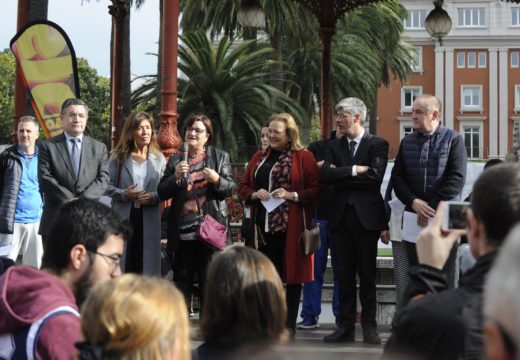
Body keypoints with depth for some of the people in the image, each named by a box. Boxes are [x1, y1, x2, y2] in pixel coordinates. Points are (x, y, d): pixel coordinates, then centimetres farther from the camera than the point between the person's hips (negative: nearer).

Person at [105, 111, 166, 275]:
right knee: (121, 262, 1)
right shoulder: (118, 157, 6)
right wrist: (124, 194, -14)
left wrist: (153, 197, -13)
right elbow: (108, 186, 2)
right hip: (123, 217, -1)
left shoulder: (158, 159, 9)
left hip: (149, 220, 1)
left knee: (147, 264, 2)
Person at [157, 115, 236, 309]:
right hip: (182, 228, 2)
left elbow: (231, 188, 3)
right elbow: (162, 192, 7)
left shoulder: (221, 157, 8)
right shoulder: (175, 160, 11)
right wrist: (175, 177, -11)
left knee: (208, 278, 1)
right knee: (182, 277, 6)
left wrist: (217, 179, -17)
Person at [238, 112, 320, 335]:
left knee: (292, 274, 0)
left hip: (291, 227, -4)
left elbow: (316, 190, -5)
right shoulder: (259, 158, 17)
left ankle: (289, 325, 8)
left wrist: (291, 195, -16)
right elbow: (243, 187, 19)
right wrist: (255, 194, -2)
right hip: (263, 226, 4)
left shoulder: (304, 158, 1)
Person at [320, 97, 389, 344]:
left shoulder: (378, 145, 0)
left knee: (367, 275, 3)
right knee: (344, 275, 5)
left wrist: (341, 176, -8)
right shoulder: (334, 146, 12)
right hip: (340, 216, 4)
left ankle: (369, 327, 10)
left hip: (367, 216, -4)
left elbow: (375, 177, -15)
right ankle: (345, 327, 11)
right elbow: (325, 175, -3)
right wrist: (354, 170, -13)